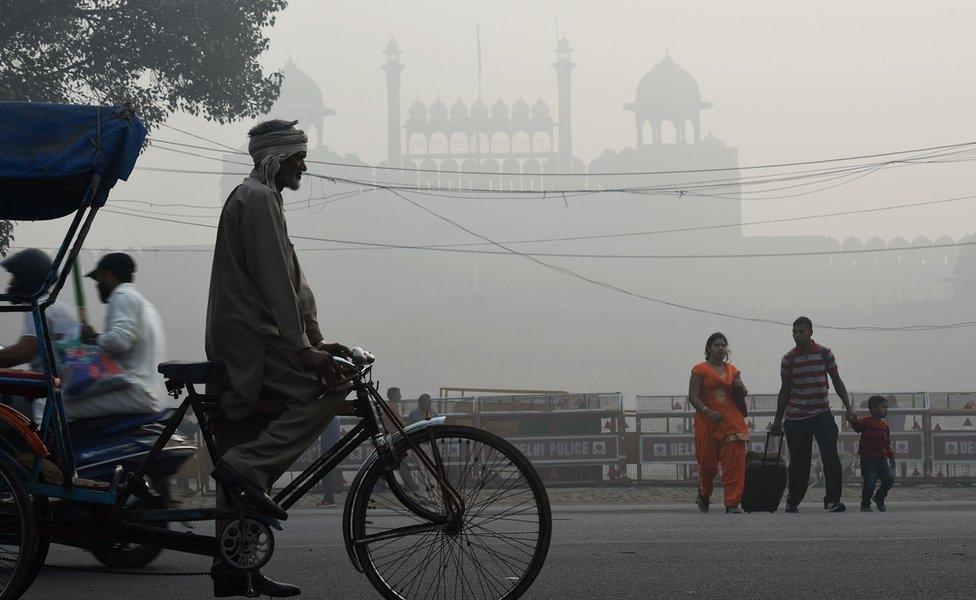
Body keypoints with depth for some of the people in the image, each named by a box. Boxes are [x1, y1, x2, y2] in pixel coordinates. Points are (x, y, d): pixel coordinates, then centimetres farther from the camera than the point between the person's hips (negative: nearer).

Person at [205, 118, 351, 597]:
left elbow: (291, 281, 25)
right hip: (250, 334, -10)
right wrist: (303, 347, -22)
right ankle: (247, 467, -20)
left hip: (235, 346, 10)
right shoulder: (258, 198, -7)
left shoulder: (255, 198, 27)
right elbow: (274, 280, -17)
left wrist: (316, 340, 18)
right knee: (324, 390, -17)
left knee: (242, 459, 7)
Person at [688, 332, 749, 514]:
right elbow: (693, 397, -8)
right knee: (707, 462, 3)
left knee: (735, 461, -10)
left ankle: (732, 503, -10)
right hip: (707, 422, -3)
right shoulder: (700, 370, 0)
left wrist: (741, 387, 1)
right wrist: (708, 412, -24)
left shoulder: (732, 370, 15)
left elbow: (743, 393, 25)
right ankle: (703, 495, 30)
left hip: (732, 422, 3)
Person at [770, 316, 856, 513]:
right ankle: (793, 501, 17)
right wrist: (777, 421, 9)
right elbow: (785, 391, 8)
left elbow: (837, 381, 9)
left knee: (831, 456, -12)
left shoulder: (825, 353, 2)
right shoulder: (788, 359, 2)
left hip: (822, 414, 0)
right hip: (795, 417, 0)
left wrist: (848, 408, 1)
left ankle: (833, 499, -10)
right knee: (799, 462, 3)